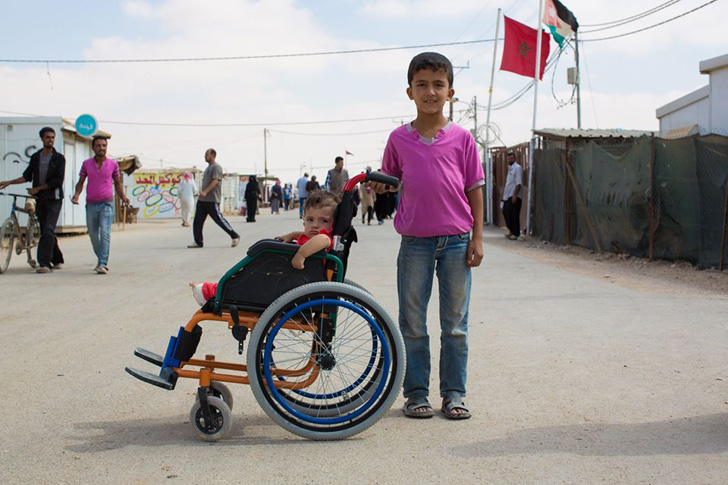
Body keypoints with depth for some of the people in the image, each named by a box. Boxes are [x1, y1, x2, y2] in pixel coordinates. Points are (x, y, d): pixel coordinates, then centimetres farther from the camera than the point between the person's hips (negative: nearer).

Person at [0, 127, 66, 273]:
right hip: (40, 200, 5)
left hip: (54, 199, -5)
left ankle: (44, 263, -18)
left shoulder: (59, 158, -3)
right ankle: (57, 260, 20)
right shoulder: (35, 157, 10)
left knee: (48, 230, -15)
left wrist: (37, 188, -9)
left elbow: (58, 180, -10)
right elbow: (27, 176, 13)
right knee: (45, 231, 7)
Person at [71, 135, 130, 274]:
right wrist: (76, 195, -7)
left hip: (107, 204, -3)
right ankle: (102, 259, 30)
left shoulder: (113, 164, 3)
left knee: (105, 233, -16)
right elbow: (80, 182, 11)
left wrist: (123, 197, -3)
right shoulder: (86, 164, 6)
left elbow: (117, 183, 12)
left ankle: (103, 264, -17)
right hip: (91, 204, 3)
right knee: (93, 234, 10)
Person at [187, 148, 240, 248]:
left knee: (219, 219, -7)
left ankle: (235, 237, 4)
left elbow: (215, 181, -21)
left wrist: (205, 192, -30)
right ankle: (198, 242, 7)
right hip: (202, 199, 9)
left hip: (212, 200, -9)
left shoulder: (216, 167, -9)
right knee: (197, 221, 3)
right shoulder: (208, 168, 21)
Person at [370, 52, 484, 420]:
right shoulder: (399, 138, 5)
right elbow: (390, 180, 16)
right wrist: (379, 185, -8)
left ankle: (453, 393, 18)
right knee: (412, 324, 7)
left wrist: (477, 237, -1)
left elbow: (475, 189, 3)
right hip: (415, 241, 1)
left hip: (457, 240, -1)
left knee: (455, 324, 7)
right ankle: (416, 393, 18)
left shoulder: (462, 138, 2)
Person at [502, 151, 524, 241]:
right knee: (505, 212, 14)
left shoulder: (517, 168, -10)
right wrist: (504, 193, 20)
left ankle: (516, 234, 1)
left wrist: (515, 195, -22)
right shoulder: (510, 168, 18)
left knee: (514, 215, -6)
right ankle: (511, 230, 26)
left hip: (514, 197, -9)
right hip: (507, 196, 9)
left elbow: (519, 183, -18)